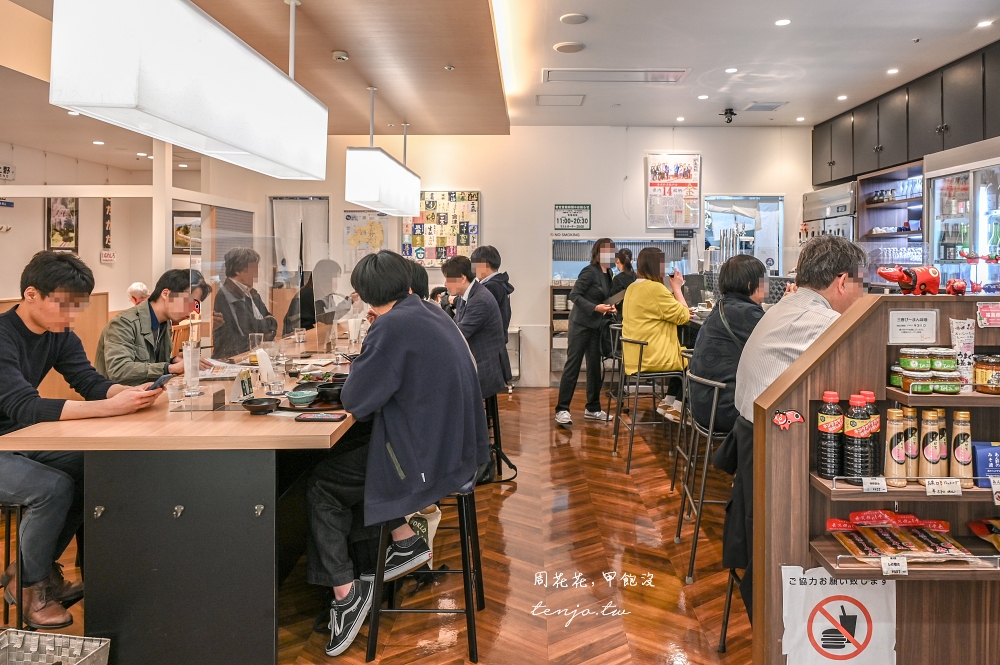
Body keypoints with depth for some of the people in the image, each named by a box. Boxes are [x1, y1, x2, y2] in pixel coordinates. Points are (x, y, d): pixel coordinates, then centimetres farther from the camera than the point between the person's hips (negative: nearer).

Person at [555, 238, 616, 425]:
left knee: (595, 366, 10)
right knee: (572, 365, -6)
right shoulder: (589, 271, -14)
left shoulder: (608, 273, 10)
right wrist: (595, 308, -25)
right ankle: (562, 410, -3)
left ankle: (592, 408, 20)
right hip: (581, 323, -8)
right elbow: (574, 295, -19)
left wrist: (609, 307, -3)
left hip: (597, 325, 8)